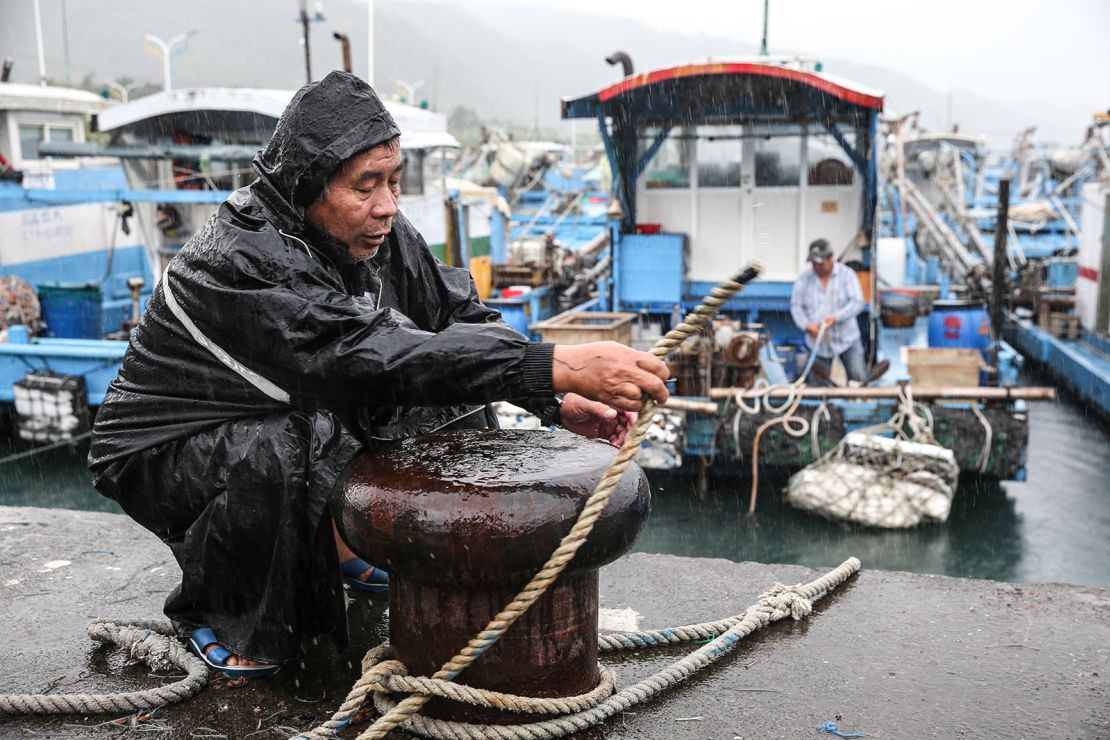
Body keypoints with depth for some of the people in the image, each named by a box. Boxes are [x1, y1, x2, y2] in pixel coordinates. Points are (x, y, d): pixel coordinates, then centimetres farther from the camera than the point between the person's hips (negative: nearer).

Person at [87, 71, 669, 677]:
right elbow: (367, 357, -45)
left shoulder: (376, 232, -11)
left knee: (457, 402, -6)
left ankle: (342, 551, 10)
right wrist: (558, 367, -53)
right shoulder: (238, 261, -34)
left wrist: (561, 399, -23)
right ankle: (217, 616, -10)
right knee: (280, 452, -38)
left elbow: (459, 314, -6)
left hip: (286, 425, 7)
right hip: (165, 451, -6)